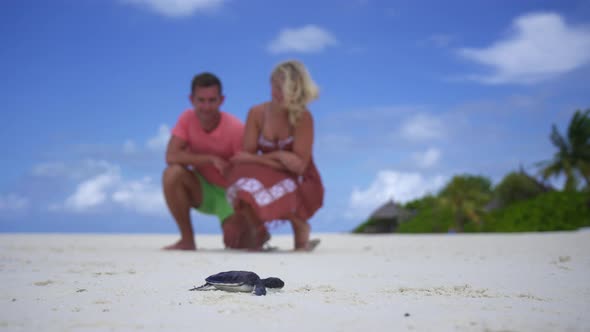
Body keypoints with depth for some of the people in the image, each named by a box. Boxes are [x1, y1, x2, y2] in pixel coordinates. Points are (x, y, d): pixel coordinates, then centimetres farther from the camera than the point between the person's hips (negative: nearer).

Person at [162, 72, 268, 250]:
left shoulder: (236, 129, -21)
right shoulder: (187, 118, -12)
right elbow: (171, 157, -22)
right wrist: (211, 159, -31)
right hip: (203, 189, 3)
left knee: (234, 242, -22)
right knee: (172, 173, -27)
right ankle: (187, 240, -13)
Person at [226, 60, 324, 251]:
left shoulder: (303, 117, -16)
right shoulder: (257, 113, -6)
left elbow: (300, 165, -19)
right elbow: (247, 155, -11)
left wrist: (265, 157, -17)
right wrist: (280, 158, -24)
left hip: (299, 184, -3)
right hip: (270, 180, 3)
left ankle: (300, 226, 3)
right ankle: (258, 232, 2)